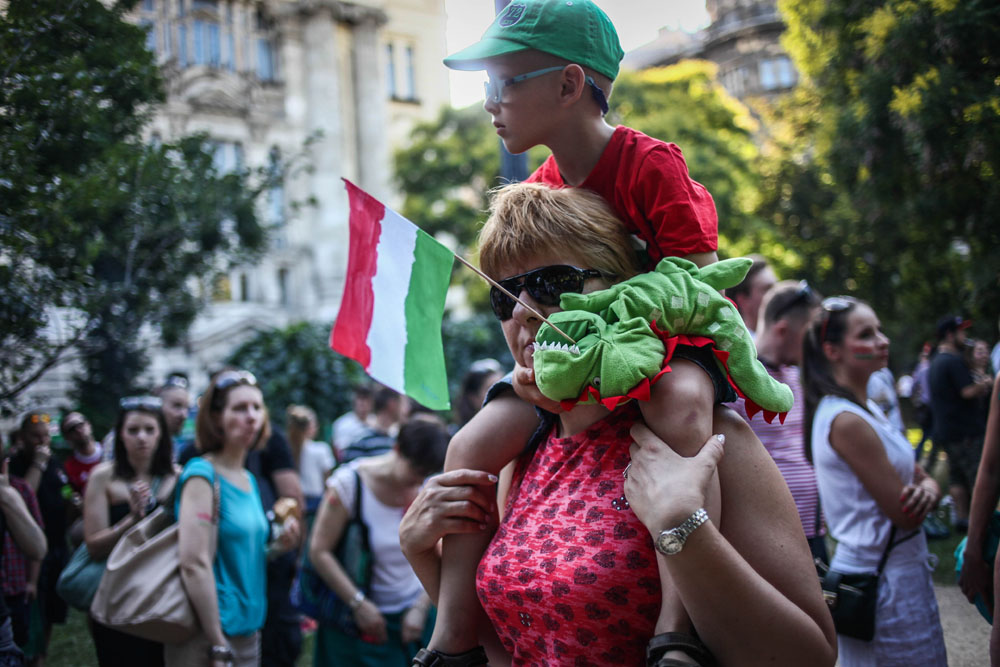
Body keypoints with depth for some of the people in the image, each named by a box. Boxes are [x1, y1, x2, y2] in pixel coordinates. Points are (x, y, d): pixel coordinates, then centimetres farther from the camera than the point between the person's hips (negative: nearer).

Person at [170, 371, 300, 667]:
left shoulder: (248, 480, 9)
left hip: (248, 630, 8)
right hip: (208, 635, -8)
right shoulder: (203, 475, -14)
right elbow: (194, 564, -20)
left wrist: (277, 547, -1)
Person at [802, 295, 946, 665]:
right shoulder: (847, 422, -21)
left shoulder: (868, 410, 10)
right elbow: (903, 515, -20)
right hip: (883, 582, -9)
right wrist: (925, 490, 1)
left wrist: (927, 489, -13)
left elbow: (920, 477, 10)